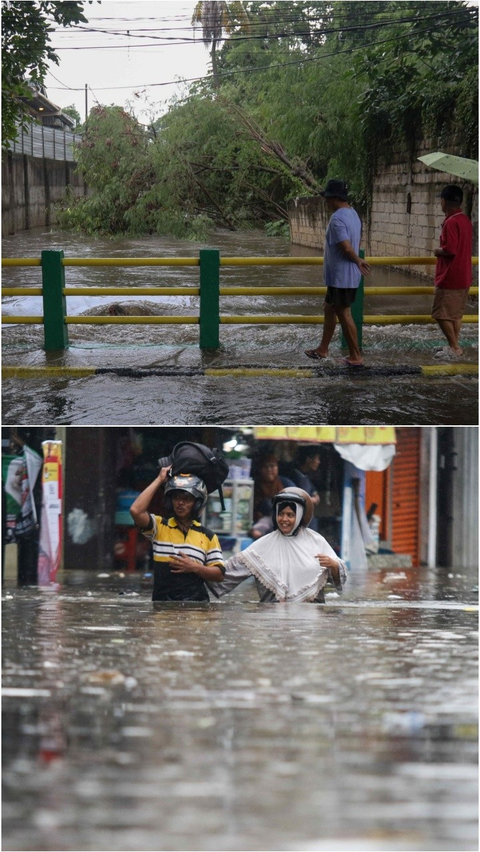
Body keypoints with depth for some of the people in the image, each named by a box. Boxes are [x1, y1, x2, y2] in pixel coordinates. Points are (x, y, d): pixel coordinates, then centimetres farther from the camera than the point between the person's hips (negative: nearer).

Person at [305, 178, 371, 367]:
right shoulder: (353, 214, 11)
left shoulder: (337, 219, -21)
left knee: (344, 315, -3)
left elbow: (347, 248, -26)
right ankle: (323, 350, 30)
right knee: (329, 308, 20)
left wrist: (358, 261, -11)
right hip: (346, 275, 10)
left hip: (341, 277, -10)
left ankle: (356, 357, 0)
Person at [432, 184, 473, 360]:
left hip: (450, 278, -9)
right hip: (463, 276, 9)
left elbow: (450, 250, -25)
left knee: (441, 314, -3)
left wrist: (438, 251, -7)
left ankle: (454, 348, -3)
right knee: (456, 314, 15)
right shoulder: (465, 220, 9)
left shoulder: (451, 222, -19)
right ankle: (454, 346, 20)